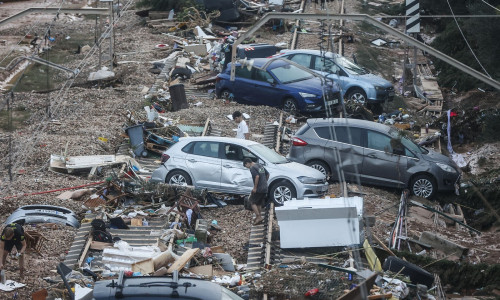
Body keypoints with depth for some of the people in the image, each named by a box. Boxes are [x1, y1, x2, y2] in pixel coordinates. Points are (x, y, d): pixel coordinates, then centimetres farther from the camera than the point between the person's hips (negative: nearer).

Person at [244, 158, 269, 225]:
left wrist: (255, 187, -20)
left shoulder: (252, 168, -13)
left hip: (258, 189, -8)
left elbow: (257, 176, -26)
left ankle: (259, 217, -4)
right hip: (265, 189, 8)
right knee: (259, 203, 18)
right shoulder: (260, 165, 15)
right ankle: (258, 217, 22)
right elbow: (267, 174, 20)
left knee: (253, 202, 3)